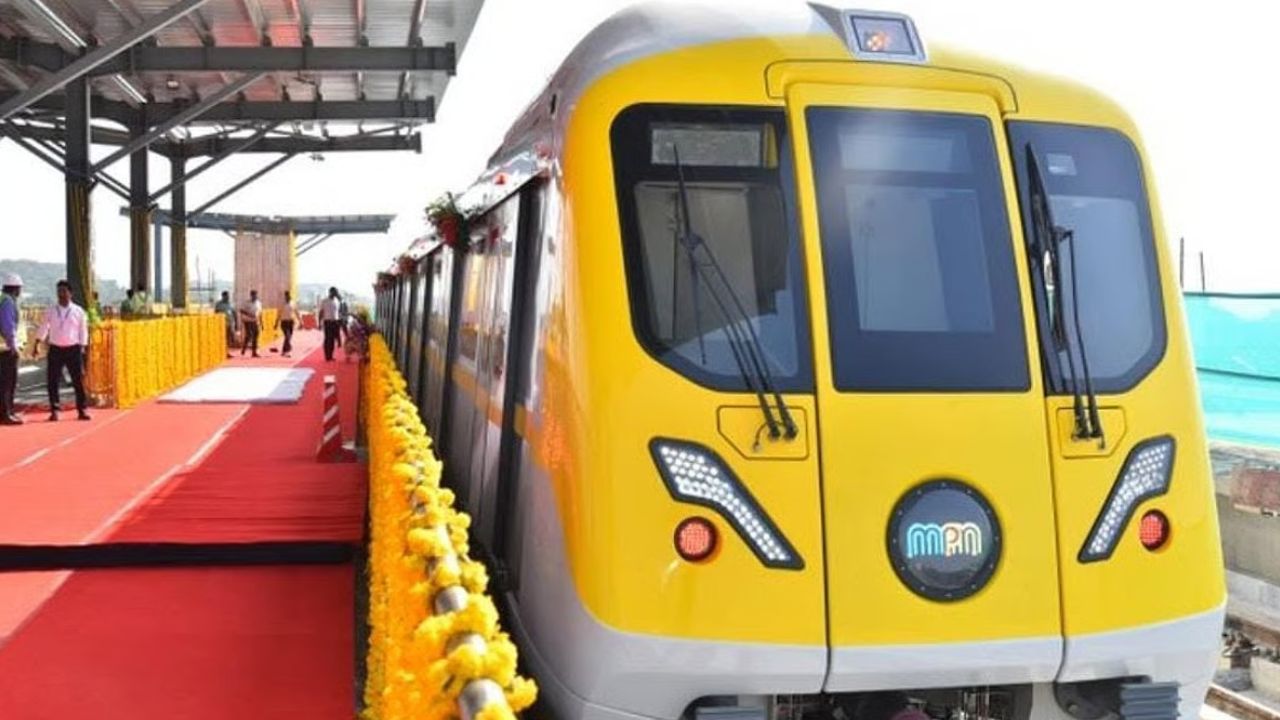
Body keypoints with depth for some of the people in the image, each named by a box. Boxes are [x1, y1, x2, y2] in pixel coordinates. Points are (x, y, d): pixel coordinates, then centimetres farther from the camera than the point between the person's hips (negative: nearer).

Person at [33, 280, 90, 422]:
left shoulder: (78, 311, 3)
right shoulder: (51, 311, 6)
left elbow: (83, 331, 5)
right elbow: (43, 328, 6)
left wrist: (82, 348, -1)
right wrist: (36, 345, -1)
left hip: (73, 349, -1)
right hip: (55, 349, 2)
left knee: (78, 380, -2)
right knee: (52, 380, 0)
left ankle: (82, 410, 6)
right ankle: (54, 410, 7)